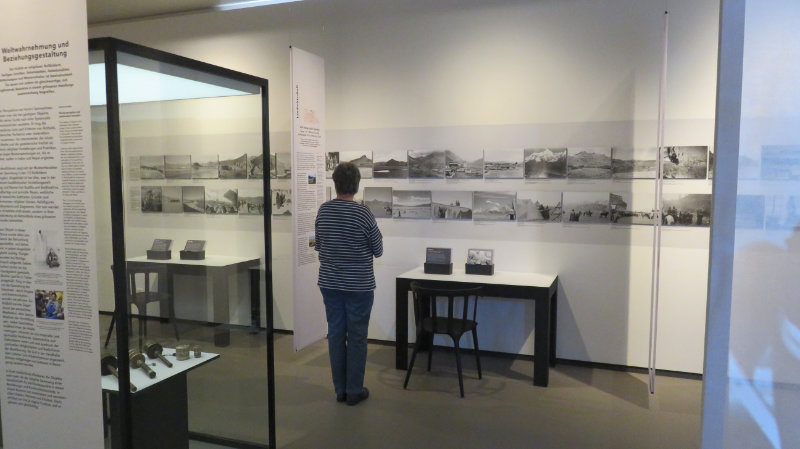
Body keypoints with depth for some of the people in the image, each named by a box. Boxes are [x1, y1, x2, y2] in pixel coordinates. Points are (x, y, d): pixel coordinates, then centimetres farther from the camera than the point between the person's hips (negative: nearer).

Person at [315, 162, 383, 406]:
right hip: (359, 286, -4)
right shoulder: (363, 213, -14)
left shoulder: (323, 211, -1)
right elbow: (378, 250, -5)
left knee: (335, 335, 11)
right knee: (357, 338, 6)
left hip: (329, 284, 4)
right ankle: (354, 391, 14)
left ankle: (340, 389, 20)